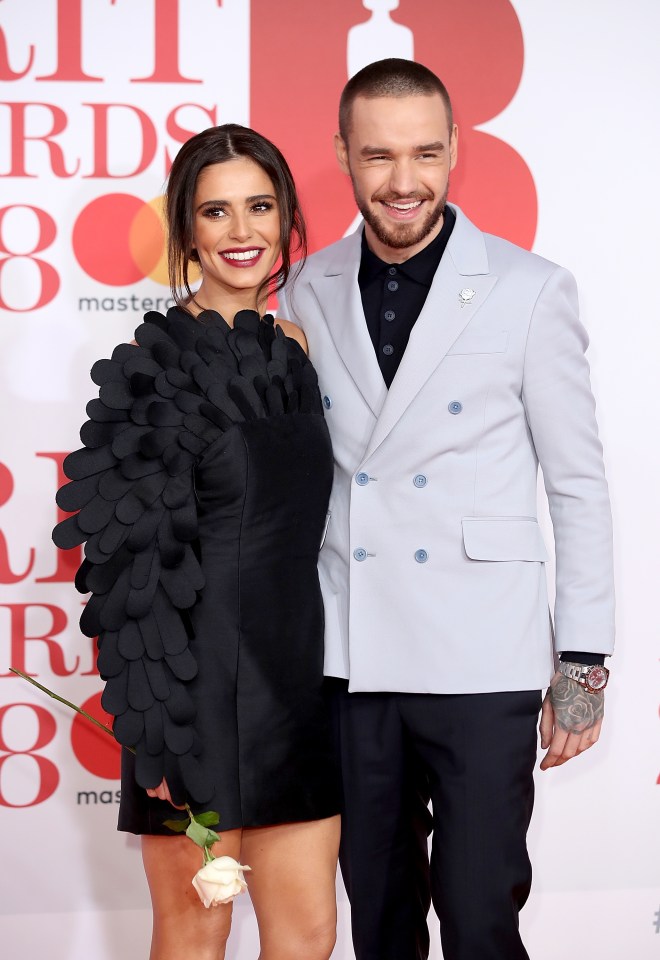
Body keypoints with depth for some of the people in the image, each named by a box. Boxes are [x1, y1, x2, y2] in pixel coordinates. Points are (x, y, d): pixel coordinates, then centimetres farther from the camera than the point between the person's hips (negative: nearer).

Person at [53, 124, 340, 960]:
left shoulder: (294, 351, 8)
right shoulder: (158, 364, -10)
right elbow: (133, 559, -12)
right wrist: (158, 733, -15)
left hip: (297, 675, 6)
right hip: (200, 680, -6)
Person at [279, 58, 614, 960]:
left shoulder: (531, 291, -4)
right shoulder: (309, 294, 5)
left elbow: (579, 485, -2)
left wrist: (584, 664, -3)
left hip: (481, 665, -3)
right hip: (349, 659, 3)